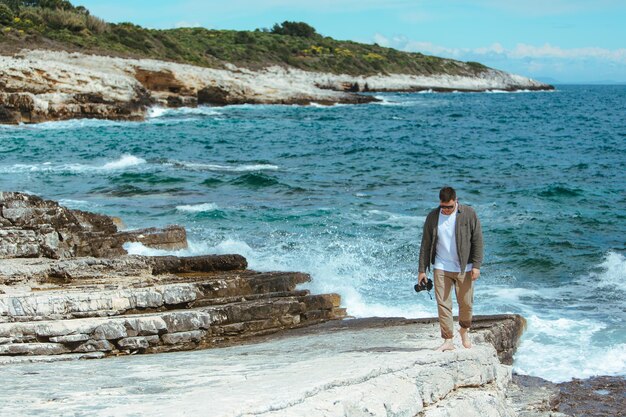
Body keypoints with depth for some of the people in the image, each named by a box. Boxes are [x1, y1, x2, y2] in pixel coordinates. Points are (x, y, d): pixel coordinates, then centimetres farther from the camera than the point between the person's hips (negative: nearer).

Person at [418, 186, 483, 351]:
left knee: (466, 303, 5)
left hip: (464, 268, -1)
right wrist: (422, 269, 4)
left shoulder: (469, 214, -4)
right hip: (441, 268, 1)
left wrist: (476, 265, -8)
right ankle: (448, 340, 3)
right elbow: (425, 244, 6)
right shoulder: (432, 217, 1)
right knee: (443, 304, -3)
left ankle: (464, 330, 33)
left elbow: (477, 240, -2)